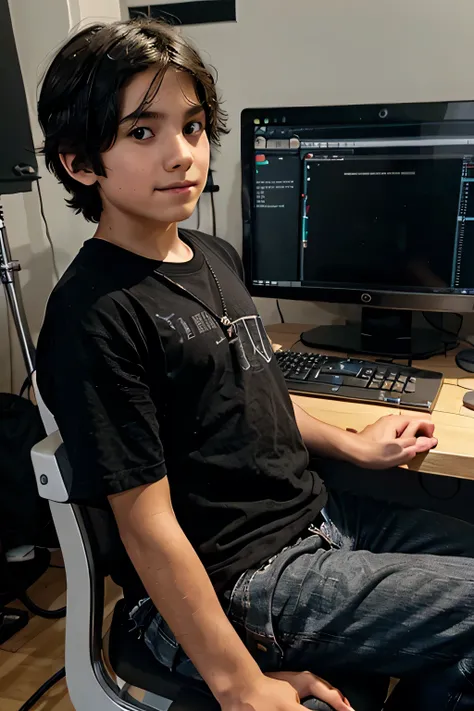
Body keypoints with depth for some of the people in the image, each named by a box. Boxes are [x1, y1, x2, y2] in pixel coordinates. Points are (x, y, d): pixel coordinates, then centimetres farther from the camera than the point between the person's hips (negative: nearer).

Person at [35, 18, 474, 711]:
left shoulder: (216, 257, 5)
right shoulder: (94, 316, -22)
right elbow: (146, 522, -20)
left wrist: (350, 444, 13)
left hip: (316, 516, 9)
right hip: (236, 587, -8)